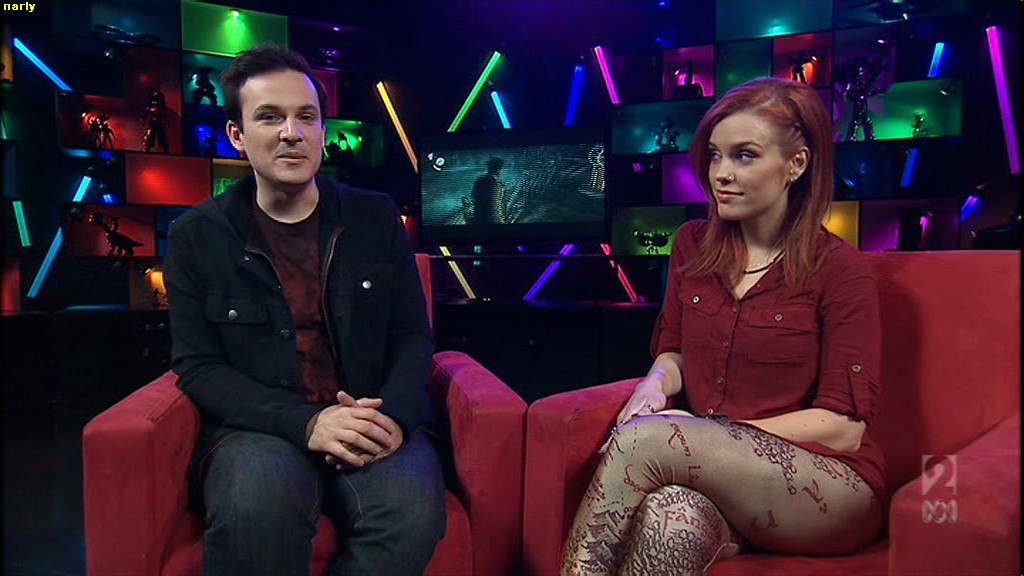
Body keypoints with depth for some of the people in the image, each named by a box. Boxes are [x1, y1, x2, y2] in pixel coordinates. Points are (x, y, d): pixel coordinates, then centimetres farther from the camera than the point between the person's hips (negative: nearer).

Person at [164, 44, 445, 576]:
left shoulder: (375, 217, 10)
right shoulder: (195, 237, 5)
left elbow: (412, 336, 9)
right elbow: (197, 367, -1)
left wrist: (393, 417, -13)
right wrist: (305, 422, -17)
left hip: (372, 422, 2)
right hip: (260, 428, -1)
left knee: (413, 511, -32)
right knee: (258, 503, -37)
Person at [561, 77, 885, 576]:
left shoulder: (838, 268, -6)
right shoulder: (693, 244, 9)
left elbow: (843, 428, -7)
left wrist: (724, 435, -15)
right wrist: (657, 381, -7)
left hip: (828, 489, -3)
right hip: (714, 475, 3)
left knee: (644, 439, -30)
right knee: (670, 520, -37)